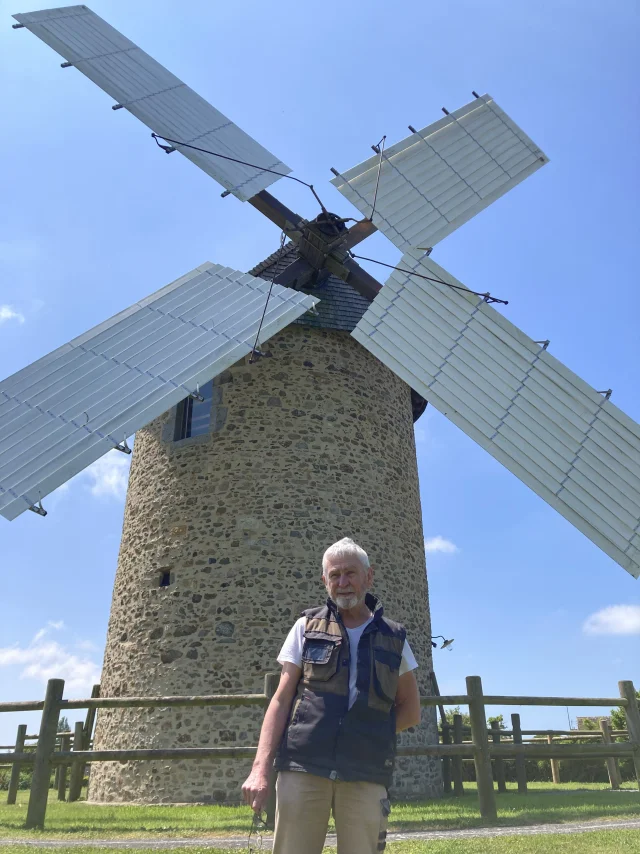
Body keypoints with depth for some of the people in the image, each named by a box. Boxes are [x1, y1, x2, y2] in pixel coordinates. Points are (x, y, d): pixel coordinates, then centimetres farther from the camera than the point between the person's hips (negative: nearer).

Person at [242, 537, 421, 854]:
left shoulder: (393, 637, 10)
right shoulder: (307, 627, 8)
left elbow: (411, 711, 17)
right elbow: (281, 701, 5)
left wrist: (371, 733, 1)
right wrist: (260, 768, -6)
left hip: (366, 776, 1)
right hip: (303, 768, -1)